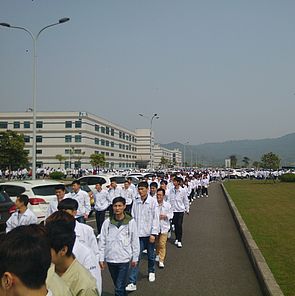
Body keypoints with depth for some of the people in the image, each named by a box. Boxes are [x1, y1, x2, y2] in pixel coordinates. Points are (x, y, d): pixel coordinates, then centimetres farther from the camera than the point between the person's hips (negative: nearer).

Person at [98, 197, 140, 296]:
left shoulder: (131, 222, -7)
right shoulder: (107, 222, -3)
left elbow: (135, 241, 0)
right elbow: (102, 241, 2)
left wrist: (135, 258, 3)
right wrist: (101, 258, 2)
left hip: (124, 259, -3)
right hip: (110, 259, 3)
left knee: (119, 287, -6)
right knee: (118, 285, 18)